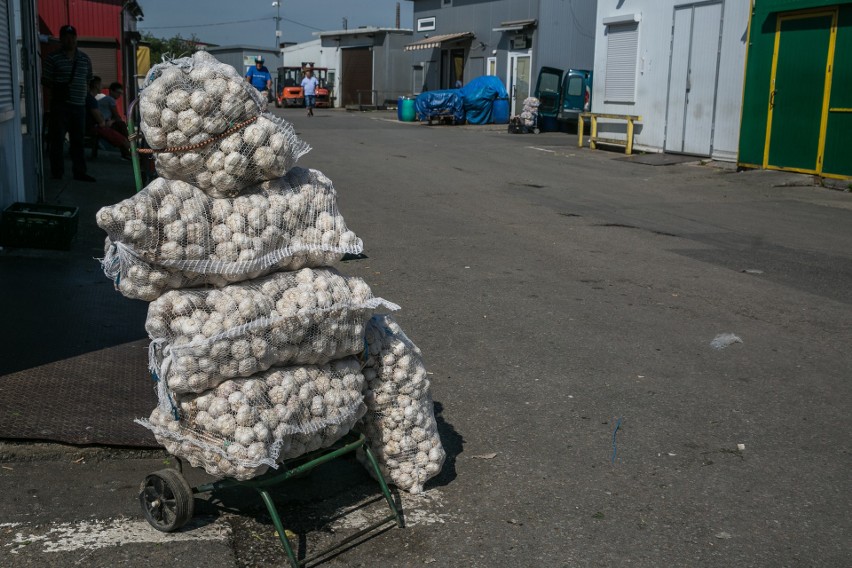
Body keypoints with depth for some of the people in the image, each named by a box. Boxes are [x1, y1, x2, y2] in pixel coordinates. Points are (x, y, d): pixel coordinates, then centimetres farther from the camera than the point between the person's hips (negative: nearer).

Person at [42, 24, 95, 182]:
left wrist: (83, 96, 11)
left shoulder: (85, 59, 11)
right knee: (58, 140, -2)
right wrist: (55, 97, -7)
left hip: (79, 106, 4)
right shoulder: (52, 59, -2)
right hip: (60, 106, -4)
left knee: (78, 141, 9)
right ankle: (57, 173, 4)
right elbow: (46, 82, -2)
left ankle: (79, 172, 16)